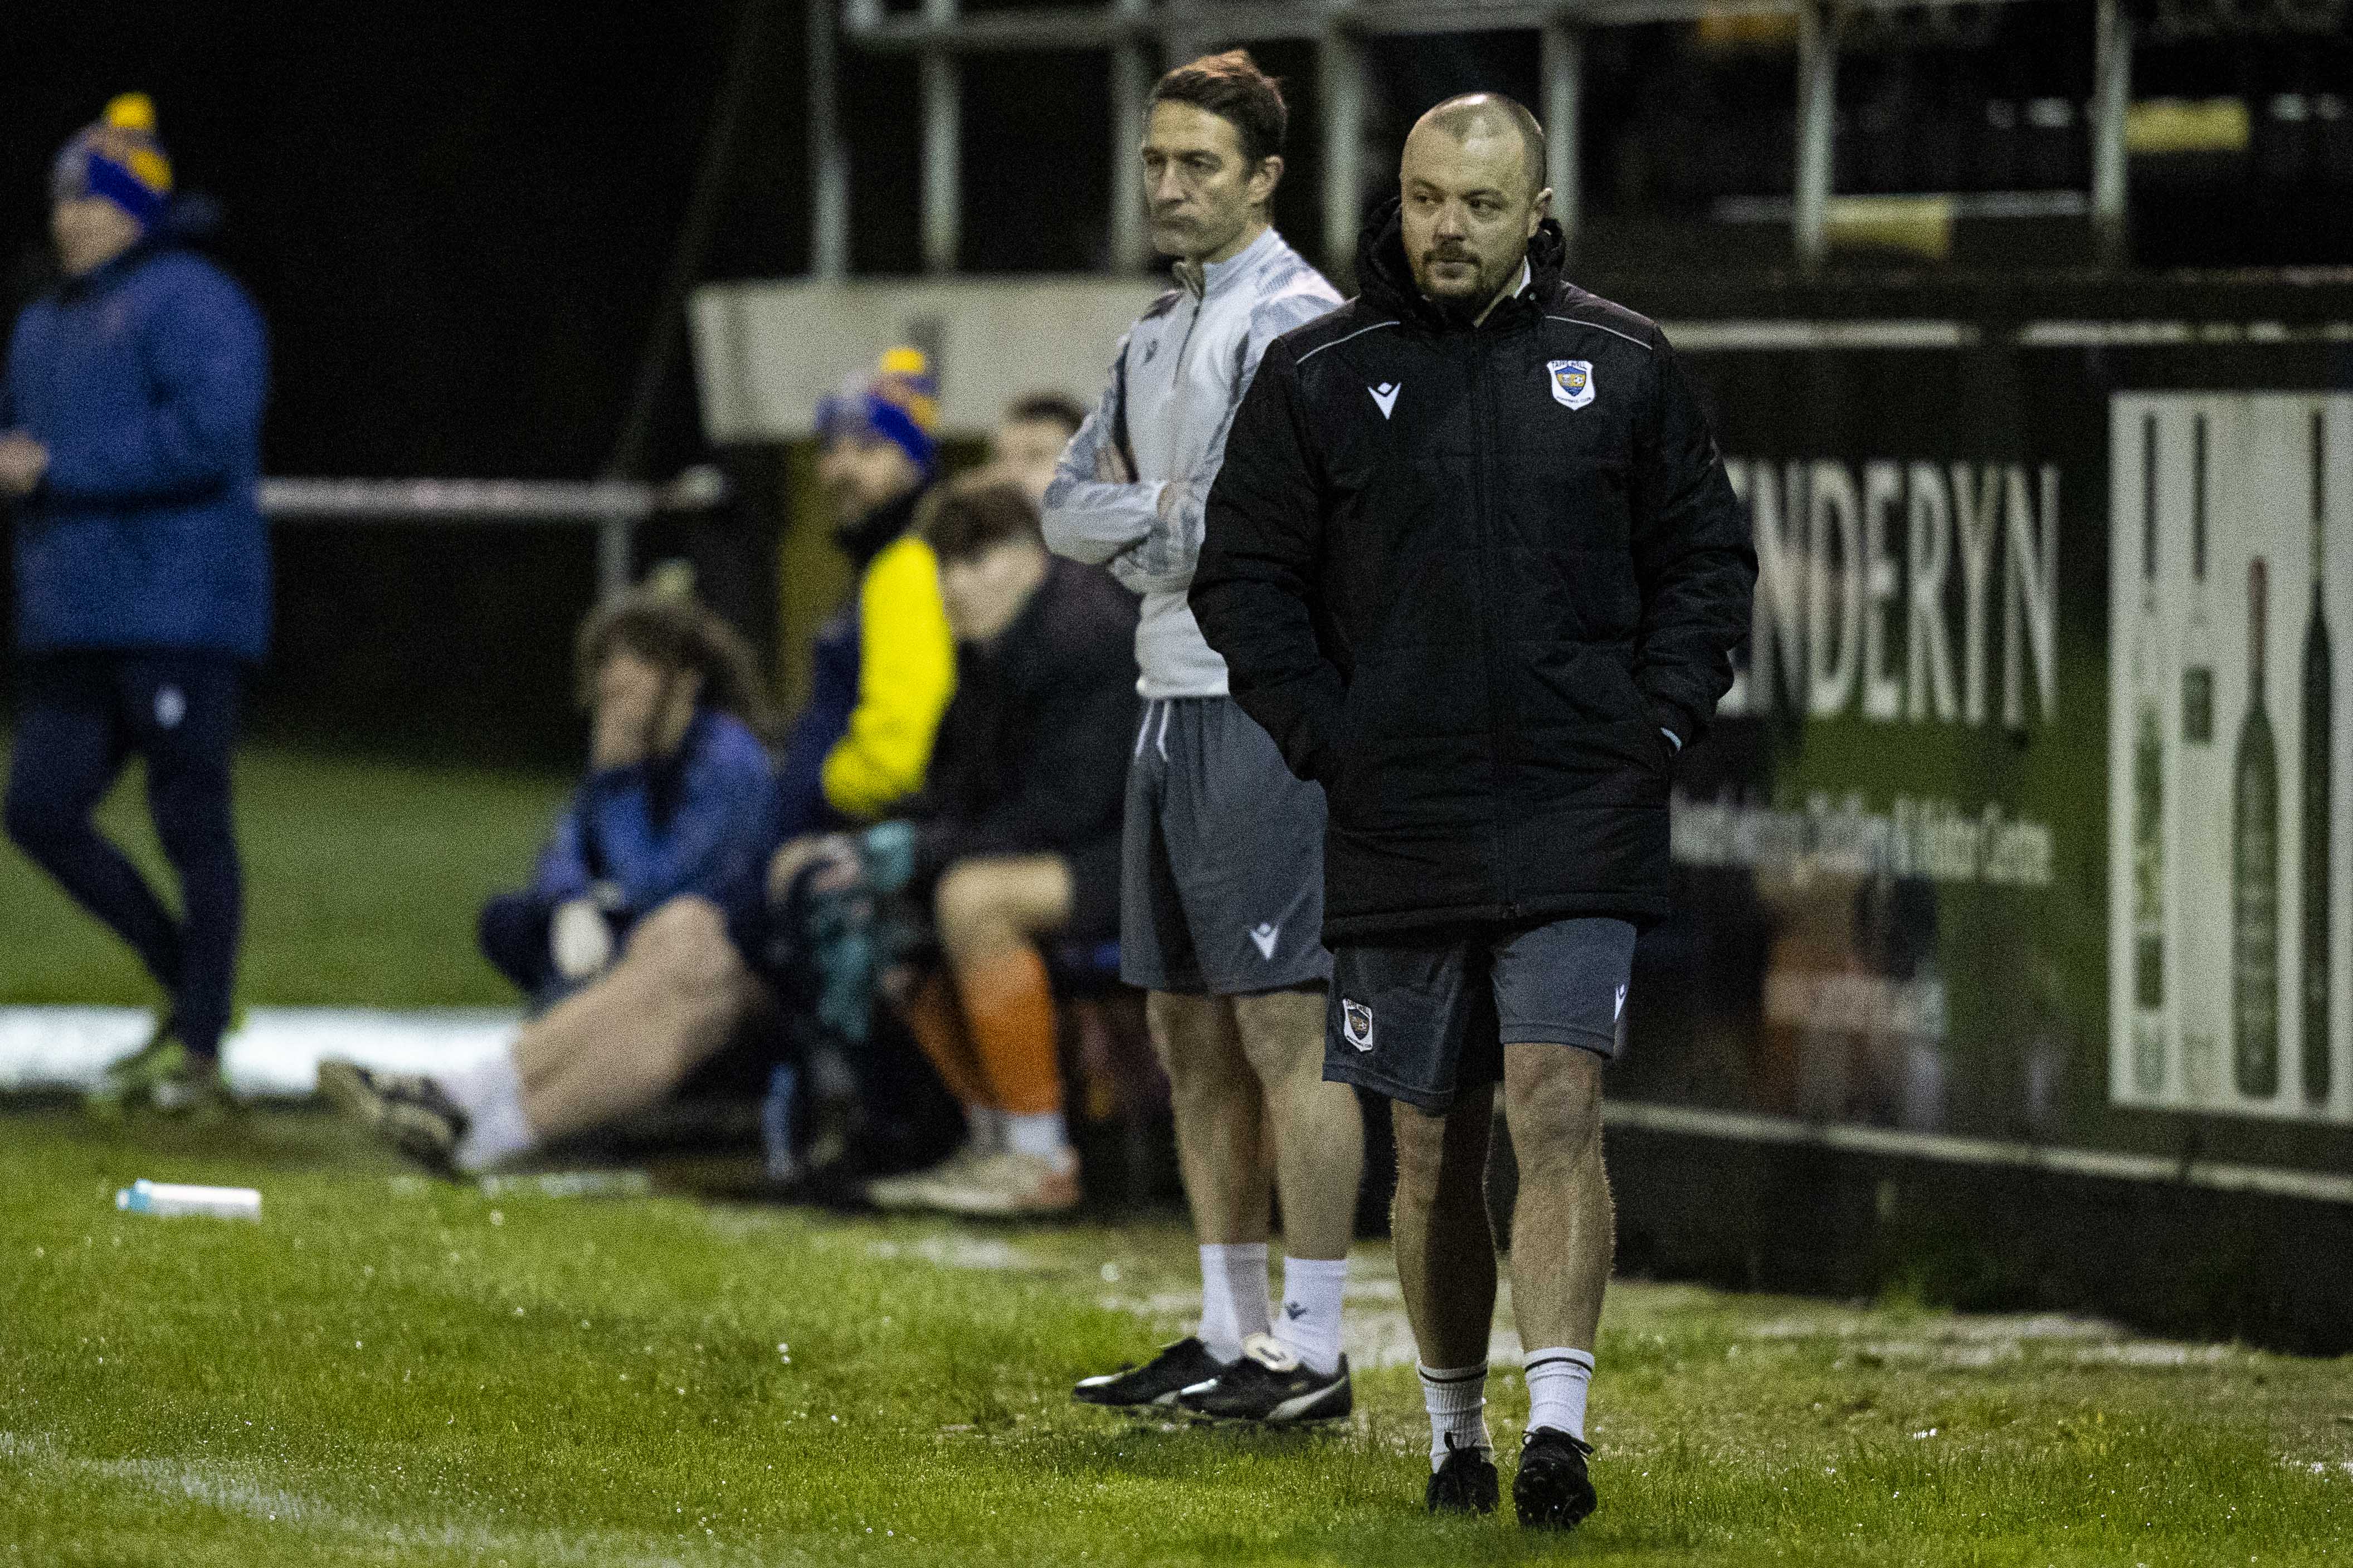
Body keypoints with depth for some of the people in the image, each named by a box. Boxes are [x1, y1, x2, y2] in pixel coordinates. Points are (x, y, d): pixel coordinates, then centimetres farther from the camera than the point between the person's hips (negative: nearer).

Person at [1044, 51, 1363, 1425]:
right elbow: (1073, 506, 14)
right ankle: (1233, 1336, 17)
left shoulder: (1295, 323, -11)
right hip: (1174, 699, 9)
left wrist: (1143, 522, -1)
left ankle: (1314, 1352, -10)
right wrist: (1159, 512, -4)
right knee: (1193, 1033, 11)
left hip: (1266, 705, -9)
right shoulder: (1161, 332, 18)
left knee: (1289, 1028, -9)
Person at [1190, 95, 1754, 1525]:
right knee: (1438, 1153, 8)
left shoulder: (1623, 366, 5)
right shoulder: (1318, 378, 3)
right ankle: (1457, 1432, 22)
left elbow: (1708, 560, 12)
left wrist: (1658, 722, 0)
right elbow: (1246, 578, 7)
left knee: (1559, 1110, -15)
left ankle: (1559, 1424, -20)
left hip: (1580, 818, -1)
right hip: (1399, 822, 1)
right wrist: (1329, 740, -4)